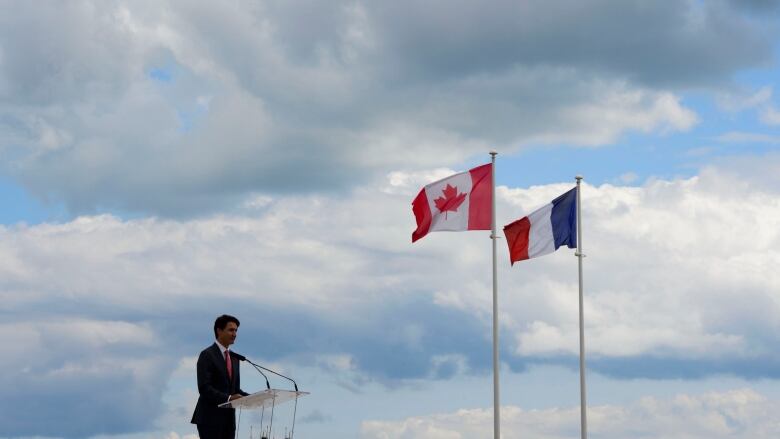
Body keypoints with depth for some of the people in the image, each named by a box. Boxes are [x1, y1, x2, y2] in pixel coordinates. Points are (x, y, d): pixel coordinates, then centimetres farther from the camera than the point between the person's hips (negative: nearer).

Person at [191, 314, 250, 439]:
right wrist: (228, 398, -26)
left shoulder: (234, 358, 18)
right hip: (210, 419, -8)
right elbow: (204, 388, -17)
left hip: (228, 419, 8)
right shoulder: (207, 355, -7)